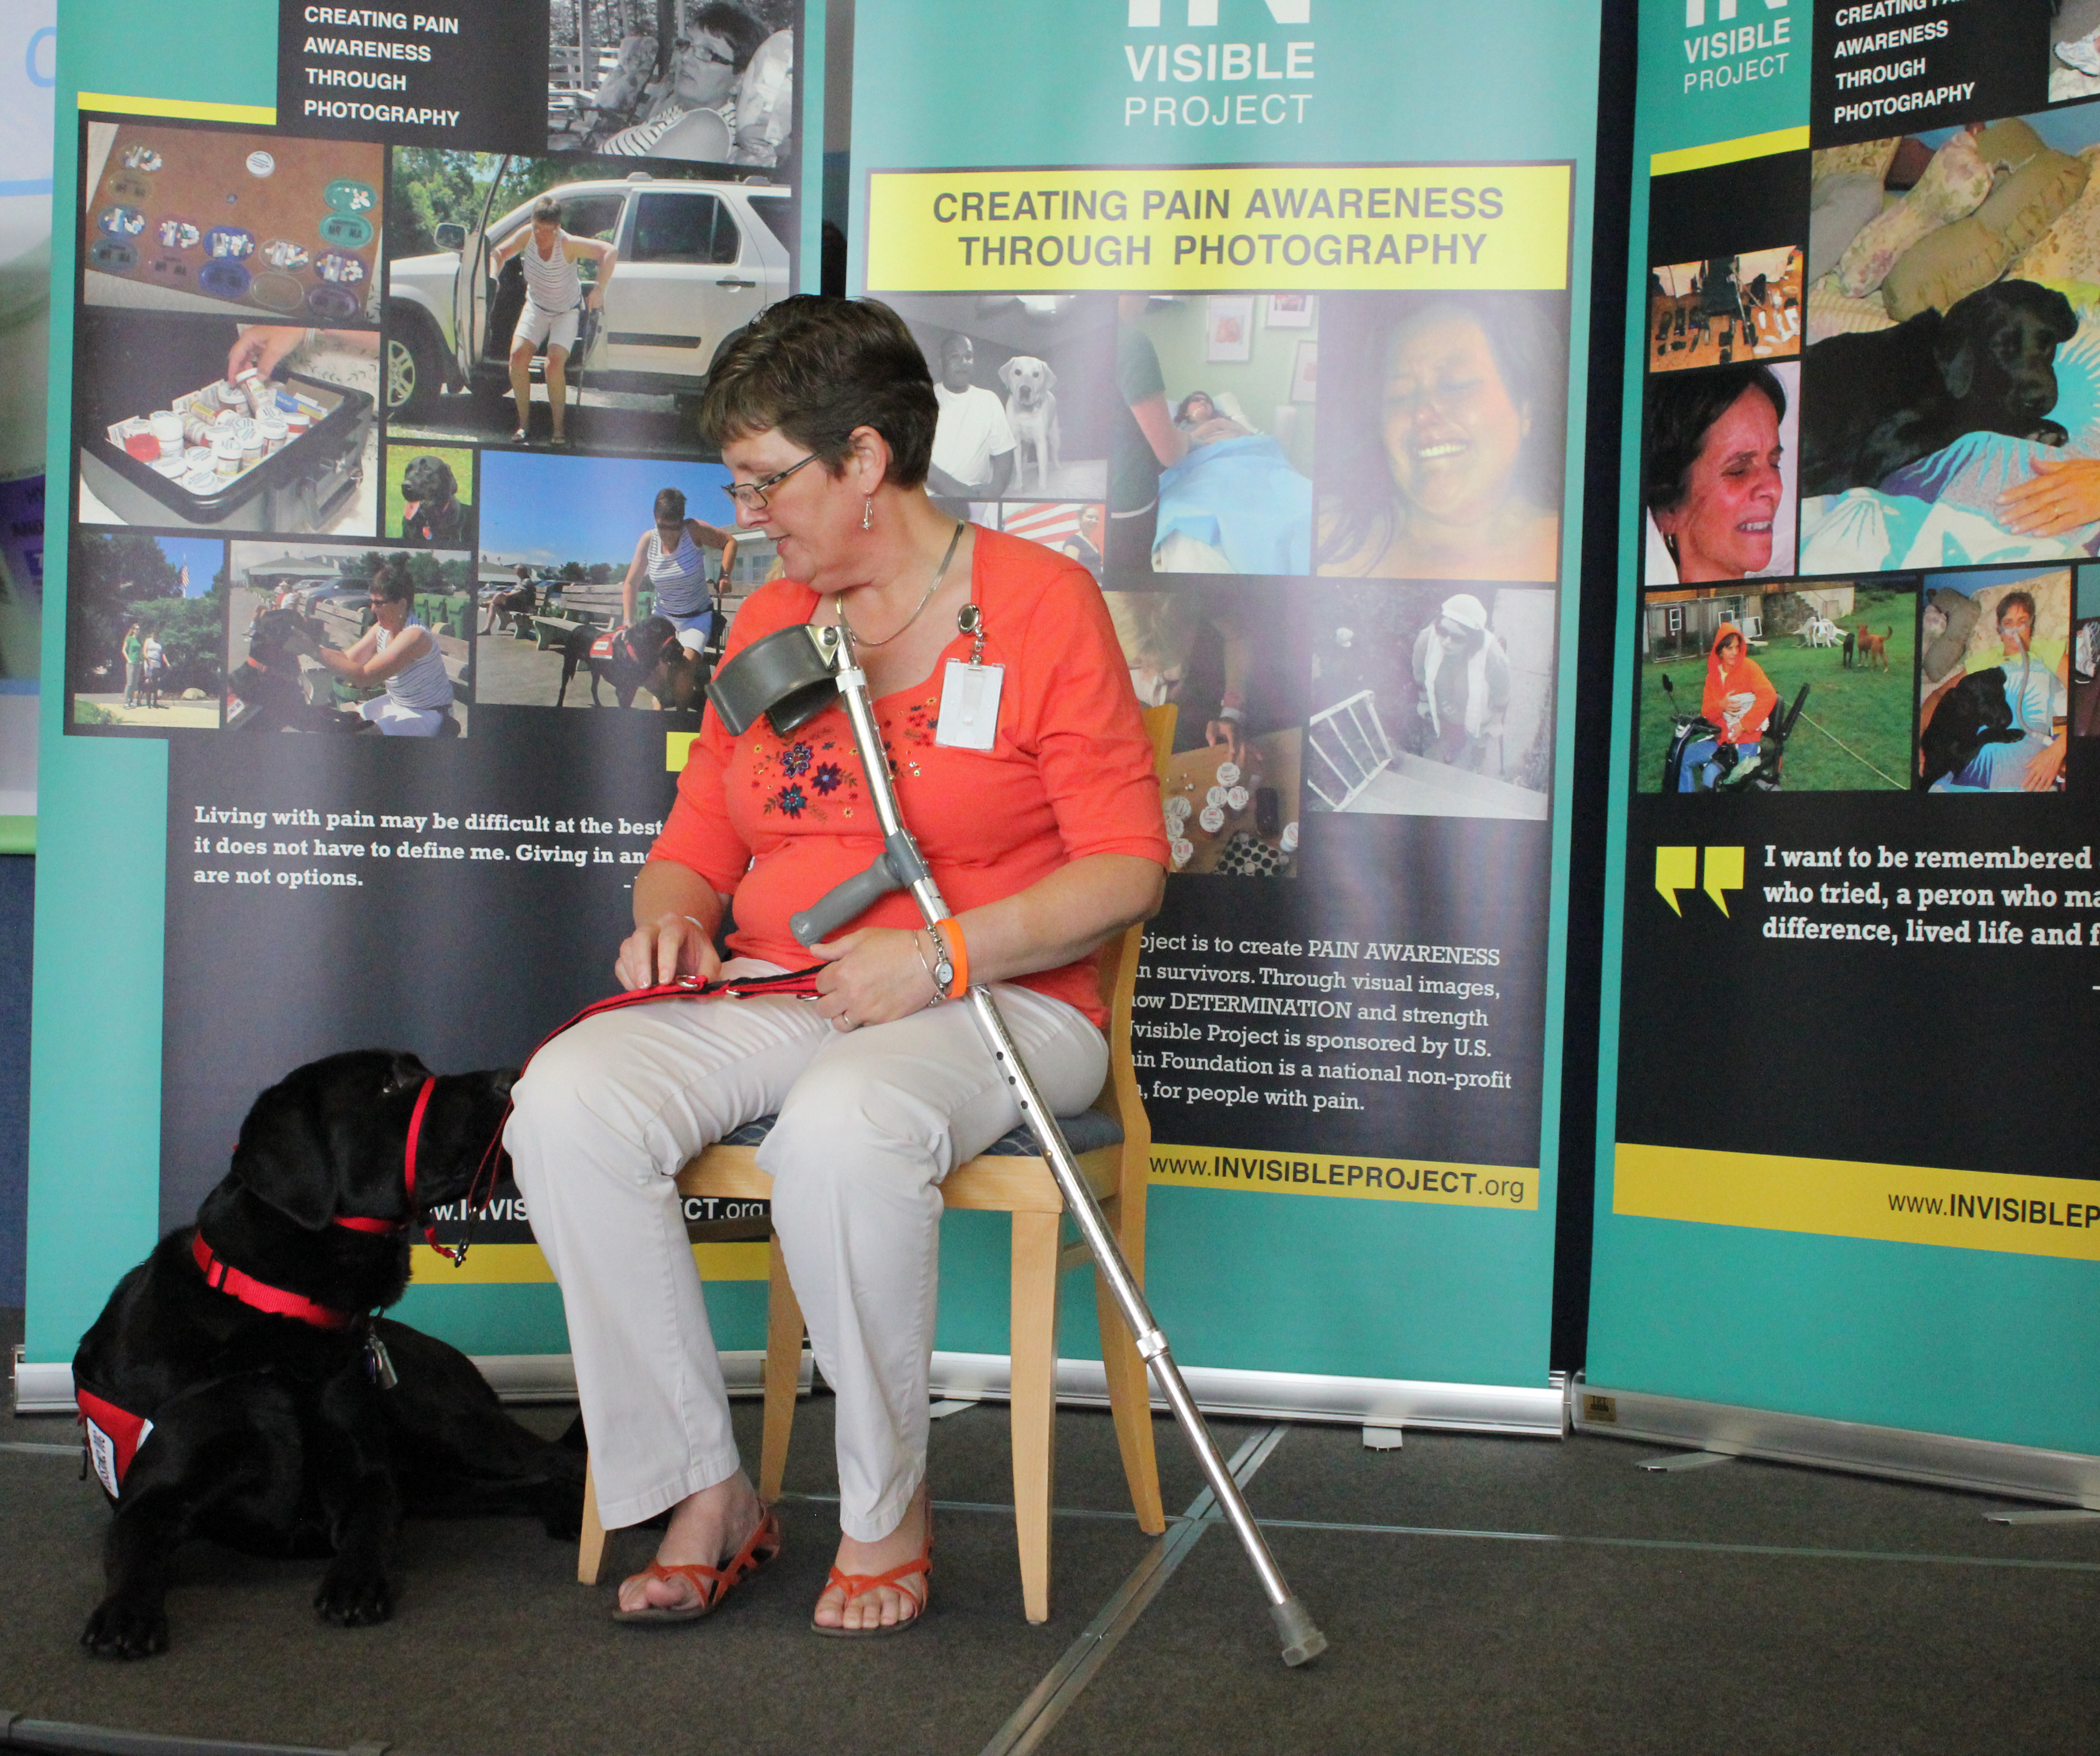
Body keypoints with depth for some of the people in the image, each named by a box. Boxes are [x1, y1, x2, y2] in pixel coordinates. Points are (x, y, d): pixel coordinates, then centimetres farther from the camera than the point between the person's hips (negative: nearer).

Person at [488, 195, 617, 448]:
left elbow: (611, 251, -35)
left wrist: (599, 289, -40)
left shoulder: (567, 245, -28)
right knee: (518, 355, -19)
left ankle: (559, 430, -12)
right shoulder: (527, 236, -16)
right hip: (536, 307, 4)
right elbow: (499, 253, 0)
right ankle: (524, 425, -8)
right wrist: (492, 278, -18)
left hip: (566, 312, -4)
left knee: (555, 363, -26)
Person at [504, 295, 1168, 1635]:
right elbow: (698, 842, 21)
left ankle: (889, 1514, -15)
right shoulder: (768, 623, 17)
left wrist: (943, 953, -19)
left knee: (840, 1129, -39)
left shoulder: (1043, 601, -2)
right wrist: (670, 916, -4)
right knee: (566, 1101, -23)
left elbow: (1129, 867, -7)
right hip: (771, 1001, 6)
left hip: (993, 1007, -5)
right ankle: (705, 1493, -11)